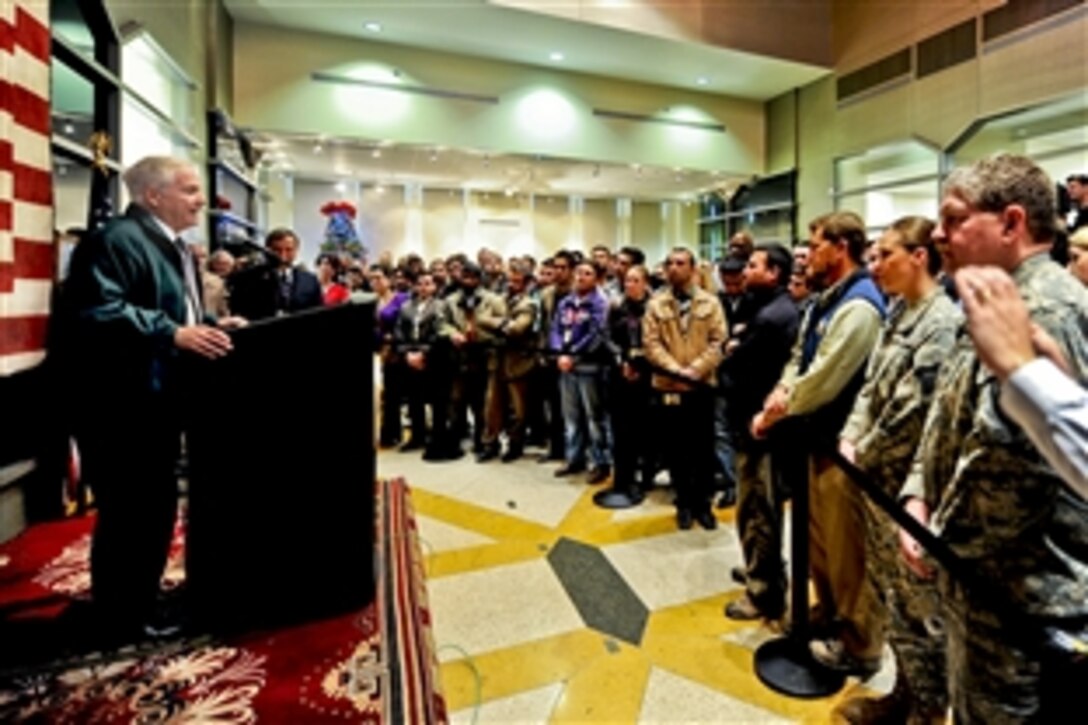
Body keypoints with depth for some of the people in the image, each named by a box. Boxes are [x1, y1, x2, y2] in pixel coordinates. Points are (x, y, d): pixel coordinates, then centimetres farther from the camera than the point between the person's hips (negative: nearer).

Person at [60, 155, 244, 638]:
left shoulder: (173, 247, 17)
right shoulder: (117, 240, -15)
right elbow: (97, 311, -27)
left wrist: (211, 325, 6)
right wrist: (172, 333, -30)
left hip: (157, 401, 10)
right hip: (119, 406, -10)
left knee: (158, 507, 18)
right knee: (126, 511, 2)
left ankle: (144, 601, 33)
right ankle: (122, 617, 19)